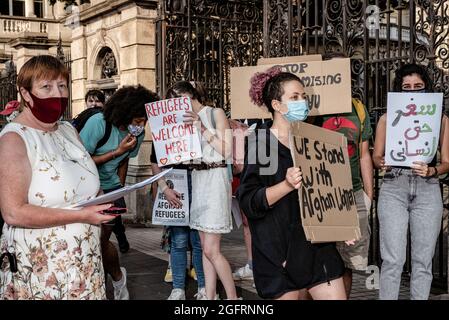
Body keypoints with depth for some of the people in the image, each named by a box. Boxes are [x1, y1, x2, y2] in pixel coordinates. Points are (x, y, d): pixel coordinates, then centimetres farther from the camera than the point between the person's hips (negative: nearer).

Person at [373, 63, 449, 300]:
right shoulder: (387, 119, 8)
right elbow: (376, 157, 10)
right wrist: (382, 163, -13)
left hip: (427, 190, 1)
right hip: (393, 189, -1)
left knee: (423, 260, 5)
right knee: (393, 260, -4)